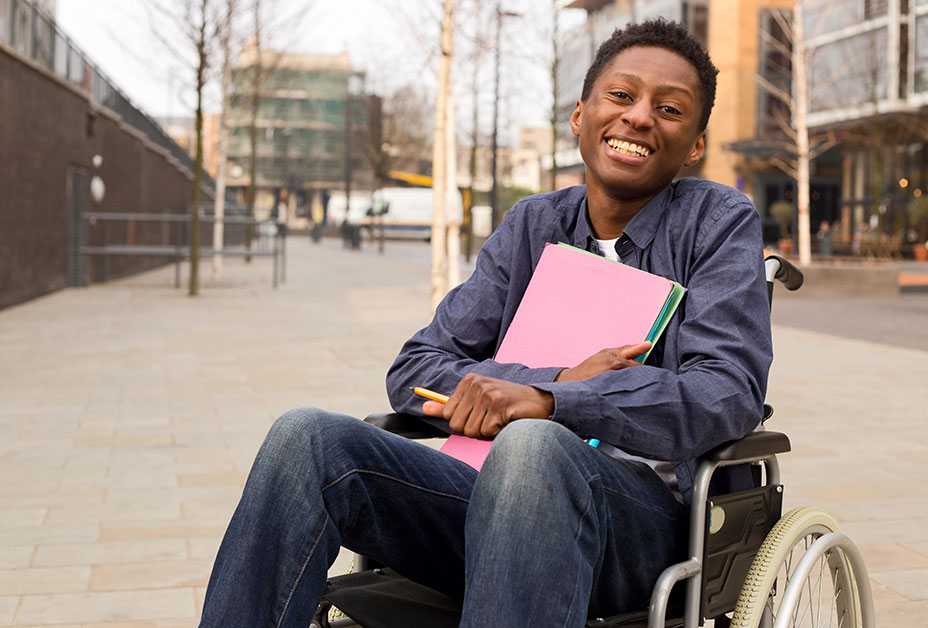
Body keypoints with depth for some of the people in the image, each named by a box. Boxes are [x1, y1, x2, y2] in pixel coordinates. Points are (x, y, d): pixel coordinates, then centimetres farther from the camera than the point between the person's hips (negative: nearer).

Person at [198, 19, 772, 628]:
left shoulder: (720, 220, 6)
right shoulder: (533, 225, 17)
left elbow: (728, 394, -10)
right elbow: (413, 372, 9)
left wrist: (547, 401, -22)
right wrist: (558, 381, -9)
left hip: (639, 514, -3)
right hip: (503, 496, 4)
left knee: (532, 444, -38)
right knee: (307, 435, -20)